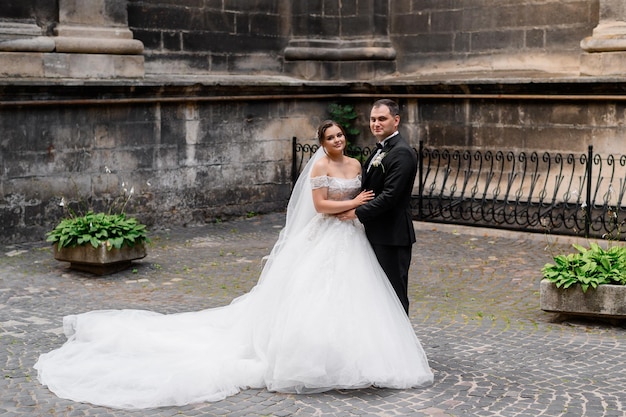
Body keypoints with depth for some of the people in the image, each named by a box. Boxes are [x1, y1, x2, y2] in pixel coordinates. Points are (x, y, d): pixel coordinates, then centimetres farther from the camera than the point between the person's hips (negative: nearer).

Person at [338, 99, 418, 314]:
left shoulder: (401, 153, -17)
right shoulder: (381, 150, 15)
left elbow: (390, 196, -23)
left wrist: (358, 212, -16)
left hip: (392, 235, -10)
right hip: (377, 234, 10)